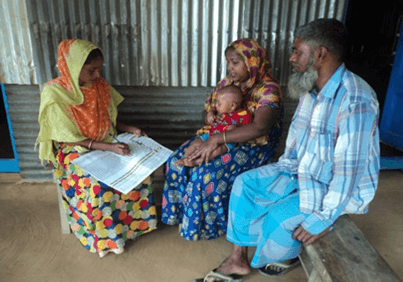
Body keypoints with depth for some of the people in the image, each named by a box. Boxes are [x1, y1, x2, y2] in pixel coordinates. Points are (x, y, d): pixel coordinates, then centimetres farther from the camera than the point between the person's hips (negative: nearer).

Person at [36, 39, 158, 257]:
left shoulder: (100, 86, -1)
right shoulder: (55, 93, -18)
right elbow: (70, 139, -19)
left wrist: (130, 129, -6)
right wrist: (108, 147, -28)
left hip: (108, 144, 5)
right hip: (75, 151, -5)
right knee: (98, 184, -30)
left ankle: (135, 221, 2)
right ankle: (106, 237, -6)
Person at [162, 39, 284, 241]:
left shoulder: (268, 89, -16)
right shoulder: (227, 82, 8)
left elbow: (260, 127, -31)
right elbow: (207, 109, 15)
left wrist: (217, 139, -34)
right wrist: (209, 116, -12)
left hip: (252, 146, -7)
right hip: (219, 137, 7)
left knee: (206, 174, -28)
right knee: (177, 161, -12)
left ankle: (208, 224, 0)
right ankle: (179, 212, 7)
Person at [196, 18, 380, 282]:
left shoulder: (356, 99, -27)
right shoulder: (310, 90, 1)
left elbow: (349, 169, -28)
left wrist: (323, 219, -24)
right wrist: (282, 170, 2)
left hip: (339, 187, -8)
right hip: (301, 171, 8)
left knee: (278, 218, -25)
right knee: (245, 183, -4)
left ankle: (289, 256, 14)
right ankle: (238, 260, 7)